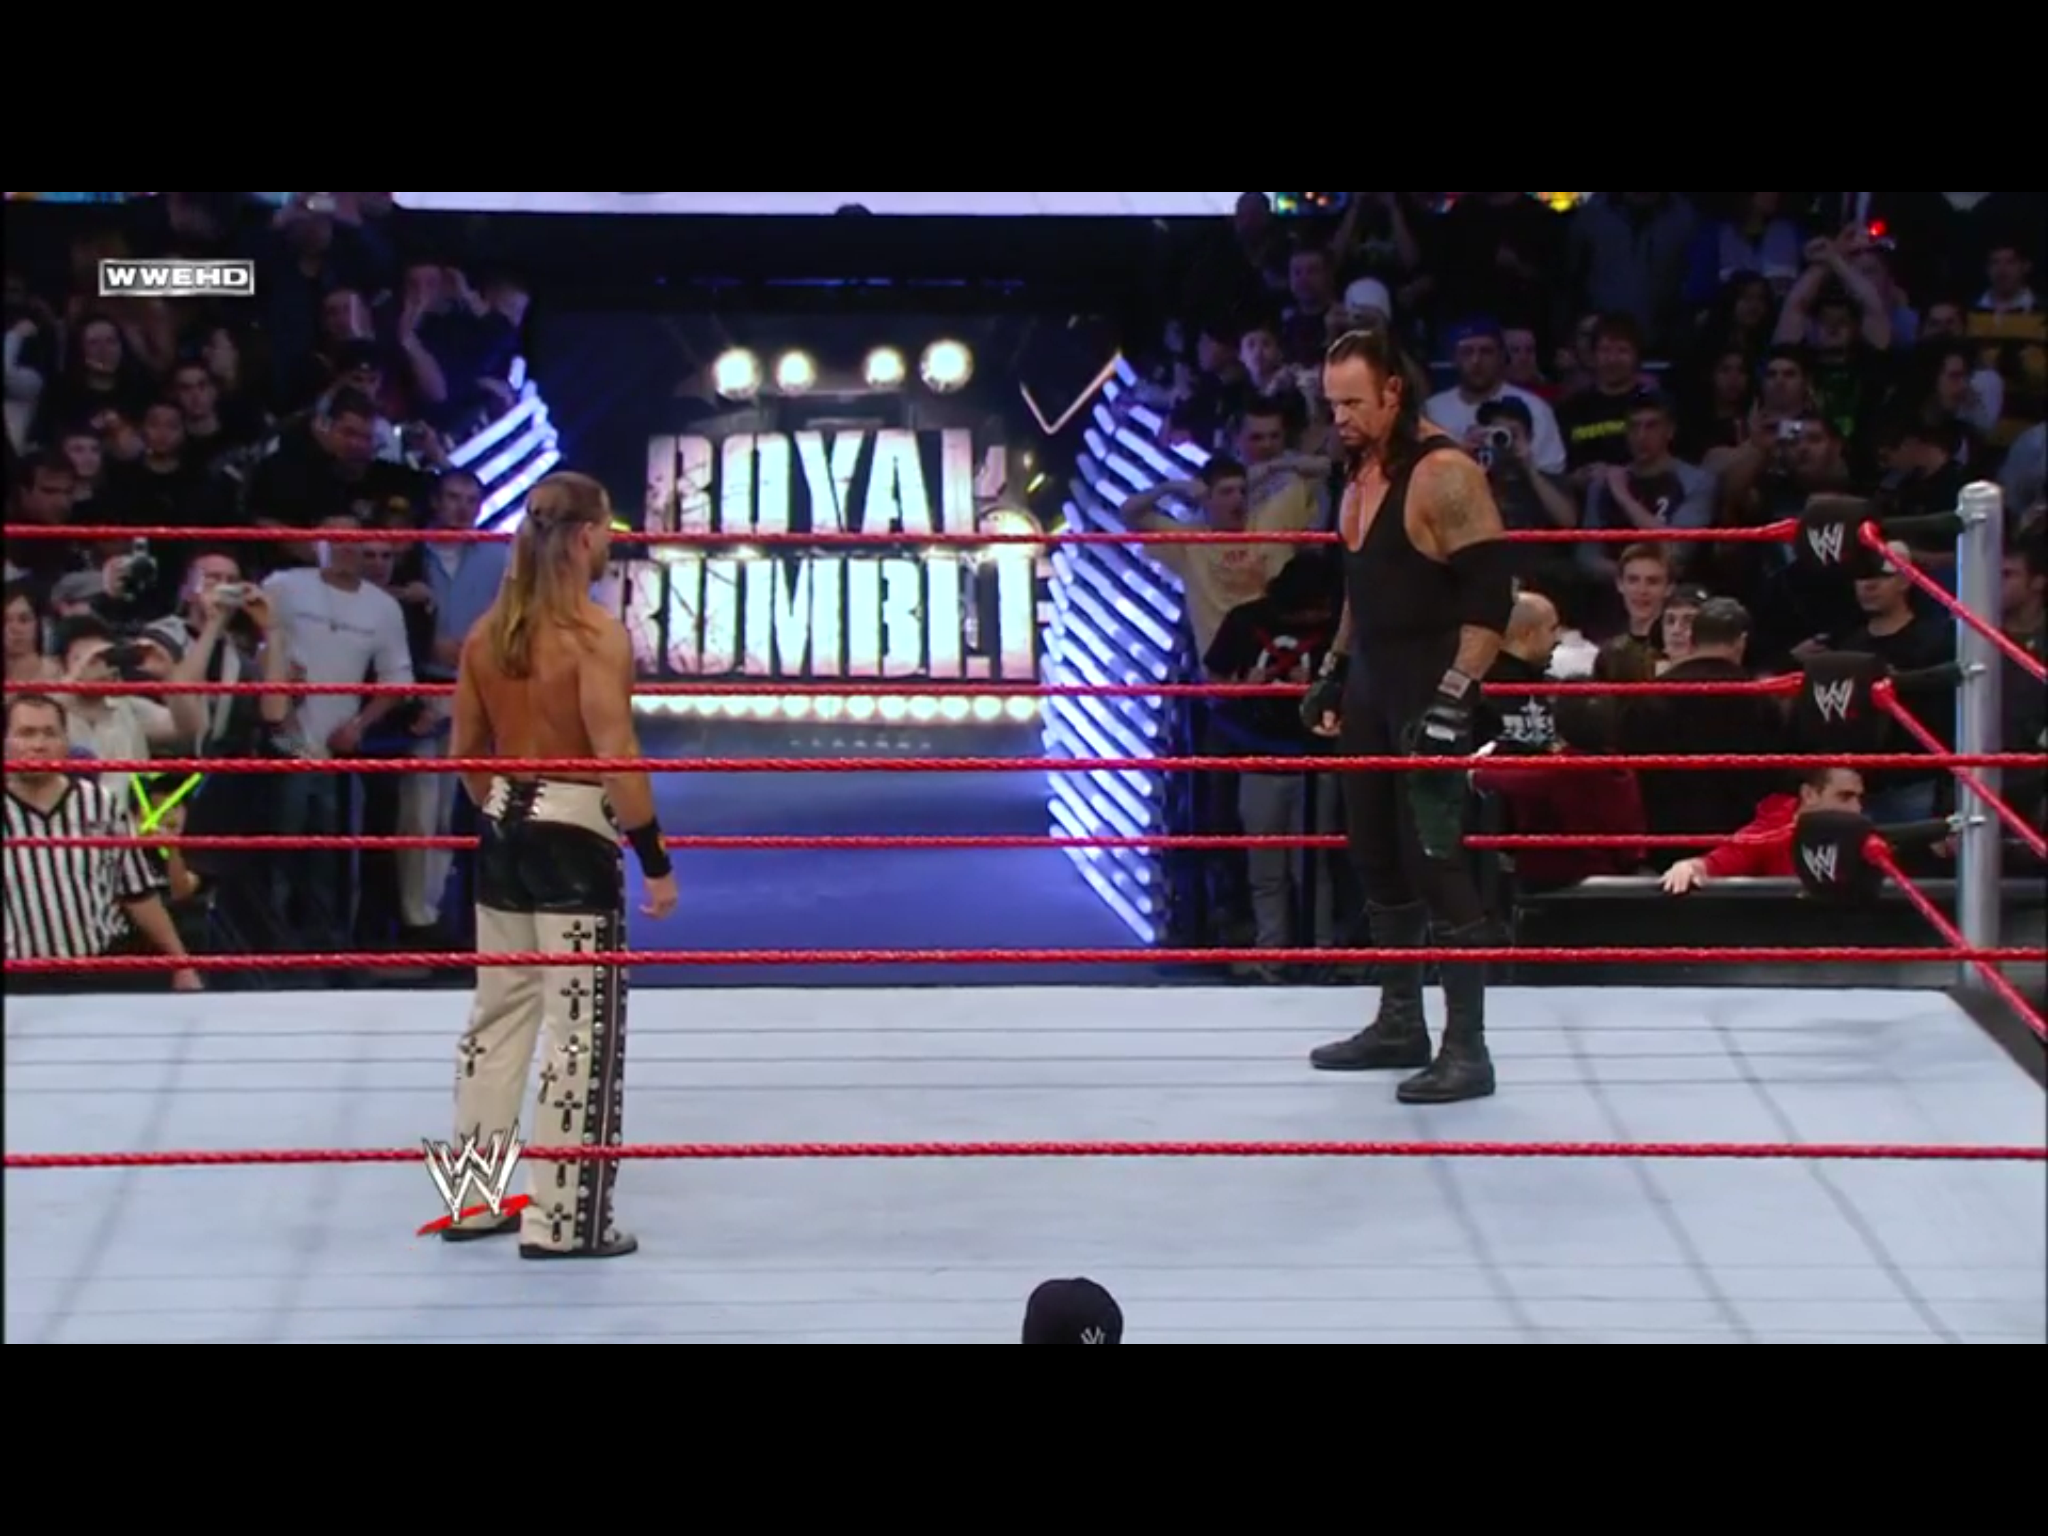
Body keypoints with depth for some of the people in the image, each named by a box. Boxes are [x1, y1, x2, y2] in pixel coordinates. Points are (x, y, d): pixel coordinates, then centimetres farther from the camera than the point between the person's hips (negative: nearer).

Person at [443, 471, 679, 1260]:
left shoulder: (488, 629, 7)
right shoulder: (595, 632, -15)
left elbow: (466, 749, 13)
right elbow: (615, 757, -19)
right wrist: (655, 858, -13)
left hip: (506, 835, 8)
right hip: (574, 840, -8)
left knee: (498, 1015, 17)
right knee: (582, 1032, 0)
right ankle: (564, 1219, 4)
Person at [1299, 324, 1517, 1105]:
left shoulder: (1444, 473, -15)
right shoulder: (1361, 472, 13)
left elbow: (1492, 592, -19)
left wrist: (1455, 696, -23)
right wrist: (1333, 671, 22)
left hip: (1428, 689, -9)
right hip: (1369, 684, 9)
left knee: (1435, 860, -10)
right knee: (1377, 857, 13)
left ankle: (1467, 1047, -4)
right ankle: (1400, 1024, 24)